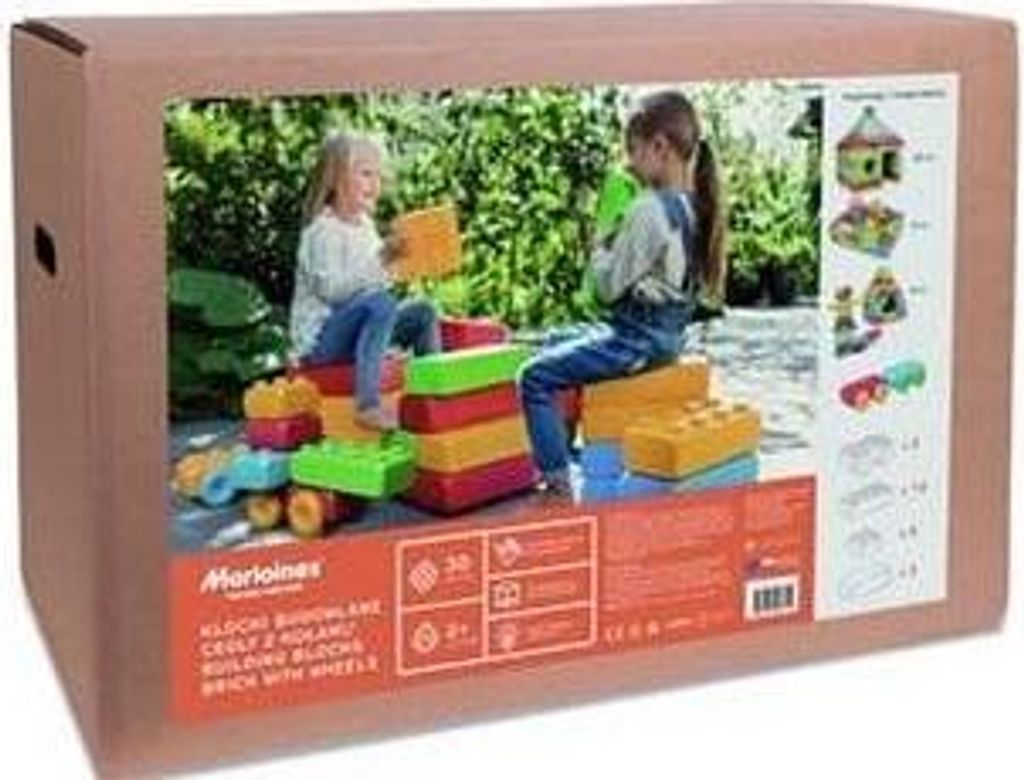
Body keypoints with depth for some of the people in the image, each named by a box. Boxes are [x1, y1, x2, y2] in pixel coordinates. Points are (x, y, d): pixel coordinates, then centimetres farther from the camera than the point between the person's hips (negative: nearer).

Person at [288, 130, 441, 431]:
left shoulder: (365, 225, 12)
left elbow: (375, 279, 22)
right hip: (319, 339, -9)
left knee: (422, 310, 0)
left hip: (352, 329, 9)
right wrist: (380, 260, -31)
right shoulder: (322, 231, -15)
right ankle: (368, 404, -40)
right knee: (380, 303, -33)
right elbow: (331, 288, -26)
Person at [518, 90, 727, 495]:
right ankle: (562, 444, 29)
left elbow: (609, 285, -17)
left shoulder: (647, 210, -23)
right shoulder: (694, 204, 5)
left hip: (637, 338, -10)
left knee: (535, 376, -10)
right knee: (556, 350, 26)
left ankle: (558, 480, -12)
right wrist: (616, 241, 6)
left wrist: (601, 243, -1)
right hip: (667, 332, 10)